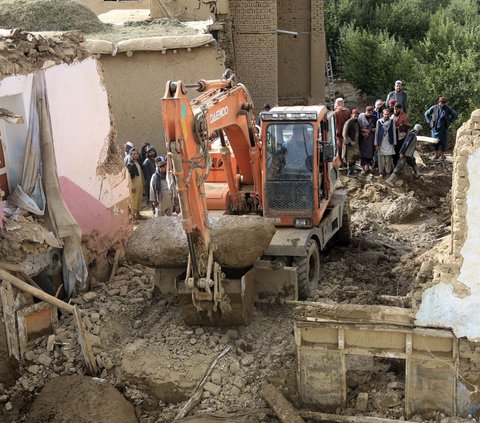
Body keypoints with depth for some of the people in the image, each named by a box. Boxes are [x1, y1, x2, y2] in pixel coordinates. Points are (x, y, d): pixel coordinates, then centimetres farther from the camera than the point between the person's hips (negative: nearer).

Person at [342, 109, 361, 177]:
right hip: (349, 143, -7)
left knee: (355, 156, 10)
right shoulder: (348, 123, -15)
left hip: (355, 143, 7)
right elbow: (345, 134, -17)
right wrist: (350, 142, -21)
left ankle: (351, 170, 24)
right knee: (350, 158, -1)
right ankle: (349, 172, 9)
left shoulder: (357, 122, 8)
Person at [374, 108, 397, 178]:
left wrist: (394, 143, 3)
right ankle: (381, 172, 12)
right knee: (381, 158, 2)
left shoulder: (392, 121, 2)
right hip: (381, 143, 0)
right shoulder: (379, 121, 1)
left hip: (389, 143, 0)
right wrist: (376, 144, 0)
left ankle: (388, 172, 9)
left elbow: (394, 132, 5)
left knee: (388, 158, 0)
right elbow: (376, 133, 3)